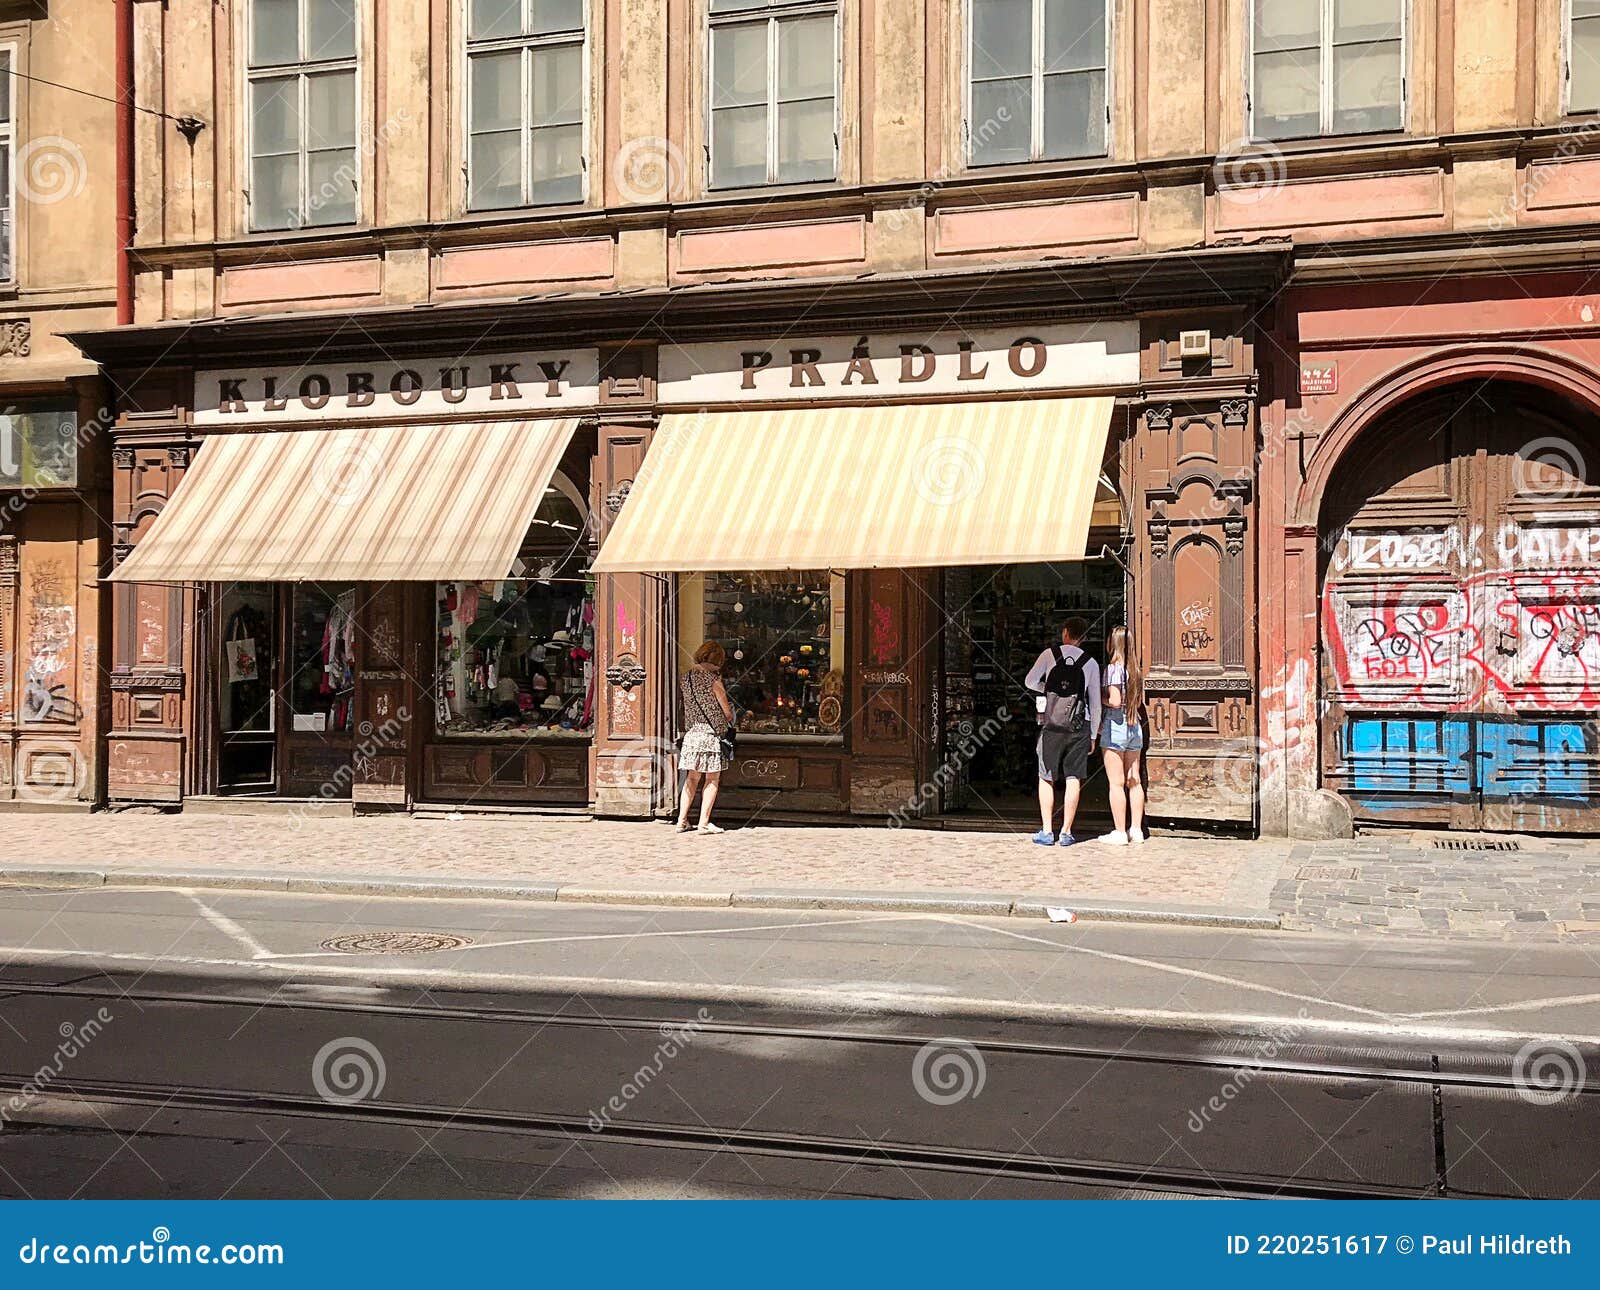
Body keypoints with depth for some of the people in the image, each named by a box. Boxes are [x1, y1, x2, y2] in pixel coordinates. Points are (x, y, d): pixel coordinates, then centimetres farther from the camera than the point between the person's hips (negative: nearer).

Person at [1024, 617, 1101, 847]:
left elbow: (1030, 682, 3)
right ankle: (1066, 832, 5)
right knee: (1073, 778, 5)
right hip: (1079, 725, 1)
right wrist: (1093, 735, 13)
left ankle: (1047, 831, 5)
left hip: (1051, 723, -1)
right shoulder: (1091, 663, 4)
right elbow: (1095, 703, 6)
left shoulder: (1049, 654, 0)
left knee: (1046, 778, 7)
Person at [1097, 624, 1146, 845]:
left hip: (1115, 726, -7)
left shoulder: (1113, 668, -12)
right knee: (1133, 781, 11)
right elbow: (1138, 700, 13)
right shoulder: (1134, 668, 9)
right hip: (1134, 727, 7)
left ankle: (1120, 832, -1)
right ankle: (1136, 829, 14)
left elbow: (1115, 701, -19)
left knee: (1116, 783, -3)